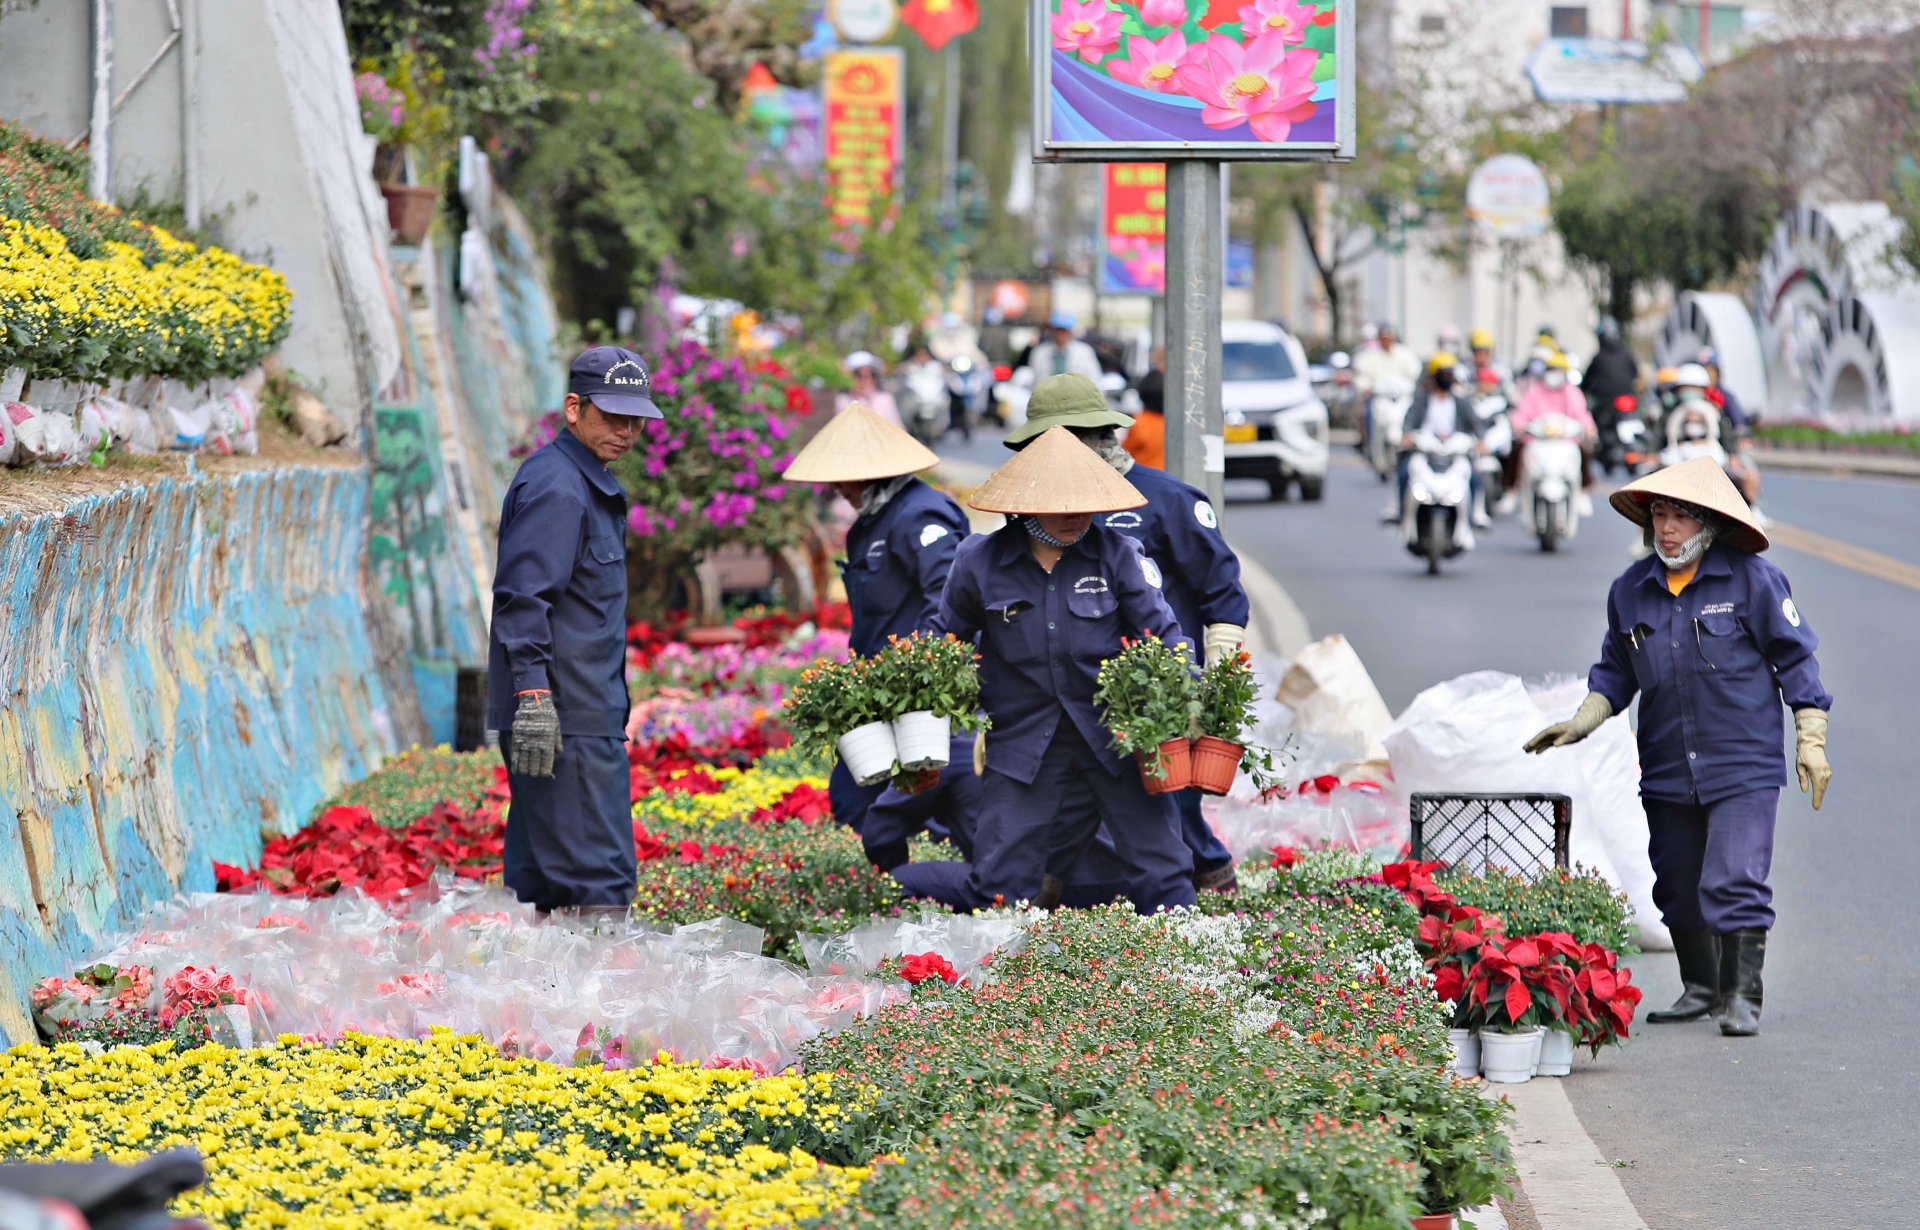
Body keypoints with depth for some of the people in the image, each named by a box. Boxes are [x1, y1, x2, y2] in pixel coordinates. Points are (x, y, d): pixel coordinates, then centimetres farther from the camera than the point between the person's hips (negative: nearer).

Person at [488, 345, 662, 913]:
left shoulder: (588, 483, 19)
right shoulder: (556, 488, -13)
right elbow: (522, 598, -20)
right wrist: (533, 695, -27)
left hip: (585, 712, 10)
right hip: (565, 719, -10)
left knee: (540, 877, 11)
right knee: (599, 878, -12)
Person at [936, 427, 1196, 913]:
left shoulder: (1117, 554, -5)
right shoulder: (979, 562, -2)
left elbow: (1162, 631, -3)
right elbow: (948, 637, 12)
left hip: (1115, 736, -1)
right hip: (1023, 741, 1)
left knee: (1161, 867, 1)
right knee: (998, 878, 4)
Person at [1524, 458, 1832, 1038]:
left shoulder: (1752, 580, -6)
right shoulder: (1631, 589, 5)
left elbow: (1794, 657, 0)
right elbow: (1616, 671, 17)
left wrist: (1810, 739, -2)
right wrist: (1581, 723, 3)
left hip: (1743, 768, -5)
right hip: (1666, 768, 5)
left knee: (1735, 881, -14)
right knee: (1678, 887, 11)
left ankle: (1741, 996, -5)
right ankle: (1700, 987, 28)